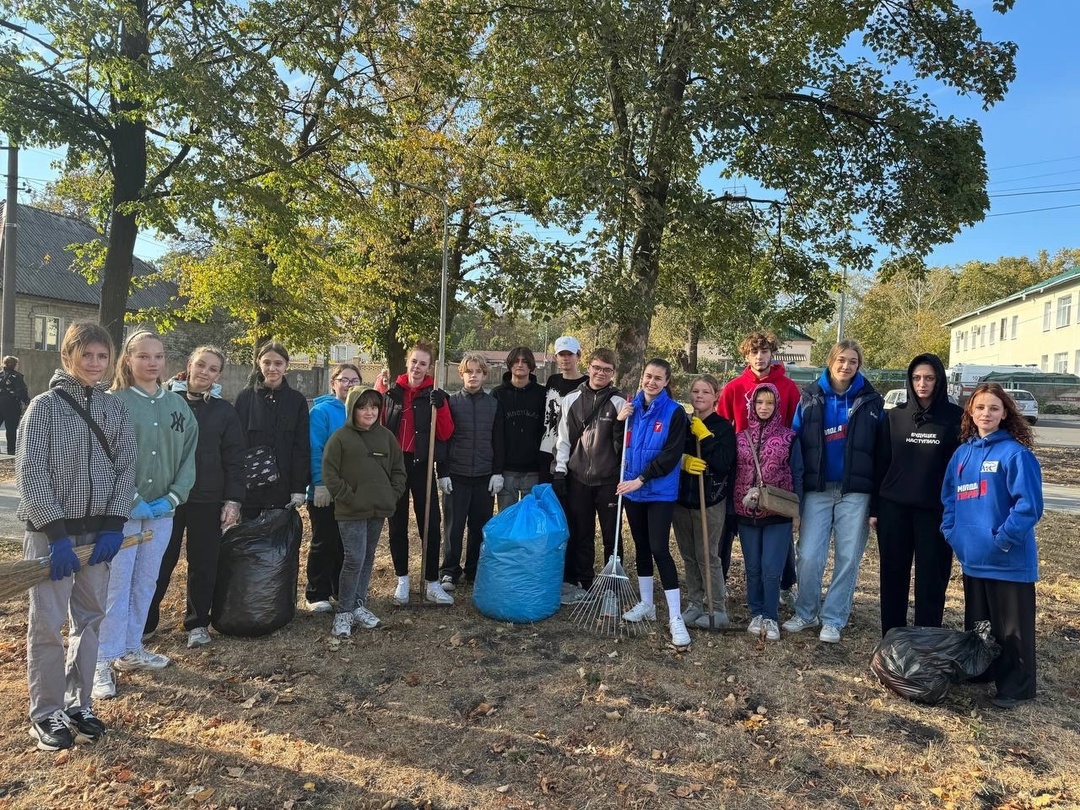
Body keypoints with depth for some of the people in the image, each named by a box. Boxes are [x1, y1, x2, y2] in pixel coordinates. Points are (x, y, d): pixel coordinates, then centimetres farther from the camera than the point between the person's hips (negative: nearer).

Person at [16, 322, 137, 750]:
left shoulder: (115, 409, 6)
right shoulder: (45, 406, -4)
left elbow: (126, 469, 4)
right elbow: (30, 474, -10)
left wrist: (113, 525, -7)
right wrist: (57, 533, -17)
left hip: (98, 531, 4)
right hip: (51, 533, -3)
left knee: (89, 620, 10)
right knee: (48, 625, 2)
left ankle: (77, 705, 24)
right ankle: (45, 714, 16)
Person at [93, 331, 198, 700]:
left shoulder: (178, 405, 7)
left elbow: (189, 455, 6)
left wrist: (173, 497, -5)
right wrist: (131, 500, -16)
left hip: (163, 511, 5)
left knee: (146, 584, 14)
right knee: (116, 586, -1)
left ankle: (130, 650, 28)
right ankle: (103, 663, 10)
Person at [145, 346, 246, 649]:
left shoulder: (224, 410, 3)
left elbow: (234, 459, 3)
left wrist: (233, 500, -3)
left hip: (207, 500, 1)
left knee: (203, 564, 9)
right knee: (158, 562, 8)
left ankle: (197, 623, 24)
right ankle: (145, 622, 25)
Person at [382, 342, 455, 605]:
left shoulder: (435, 395, 0)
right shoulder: (392, 392, 3)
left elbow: (445, 434, -5)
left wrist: (440, 406, -18)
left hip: (422, 465, -1)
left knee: (430, 524, 0)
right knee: (397, 524, 10)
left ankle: (432, 583, 10)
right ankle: (402, 580, 23)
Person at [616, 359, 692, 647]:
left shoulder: (674, 412, -10)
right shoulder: (631, 407, 4)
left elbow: (671, 454, -15)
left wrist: (641, 479, -18)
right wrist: (619, 421, -8)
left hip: (660, 492, -5)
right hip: (632, 489, 5)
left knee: (659, 549, -10)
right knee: (641, 546, 15)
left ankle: (676, 617, -2)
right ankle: (646, 604, 29)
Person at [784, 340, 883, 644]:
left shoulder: (871, 401, 3)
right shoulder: (810, 397, 3)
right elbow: (796, 444, 1)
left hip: (856, 493, 0)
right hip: (817, 490, 0)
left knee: (848, 559, 5)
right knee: (809, 557, -2)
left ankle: (833, 619, 20)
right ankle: (806, 613, 19)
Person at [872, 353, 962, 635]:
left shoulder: (955, 417, -2)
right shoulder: (894, 416, 4)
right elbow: (880, 463, 6)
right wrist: (874, 507, 3)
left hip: (935, 511, -2)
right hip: (894, 508, 2)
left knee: (931, 577, 5)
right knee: (893, 574, 9)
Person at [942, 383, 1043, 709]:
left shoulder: (1016, 453, -12)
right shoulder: (962, 454, 9)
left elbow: (1028, 505, -17)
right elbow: (949, 498, 15)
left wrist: (1002, 540, -18)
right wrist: (952, 533, 4)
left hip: (1009, 559, -6)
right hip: (972, 557, 7)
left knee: (1012, 627, 5)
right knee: (976, 623, 20)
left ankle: (1016, 686, 18)